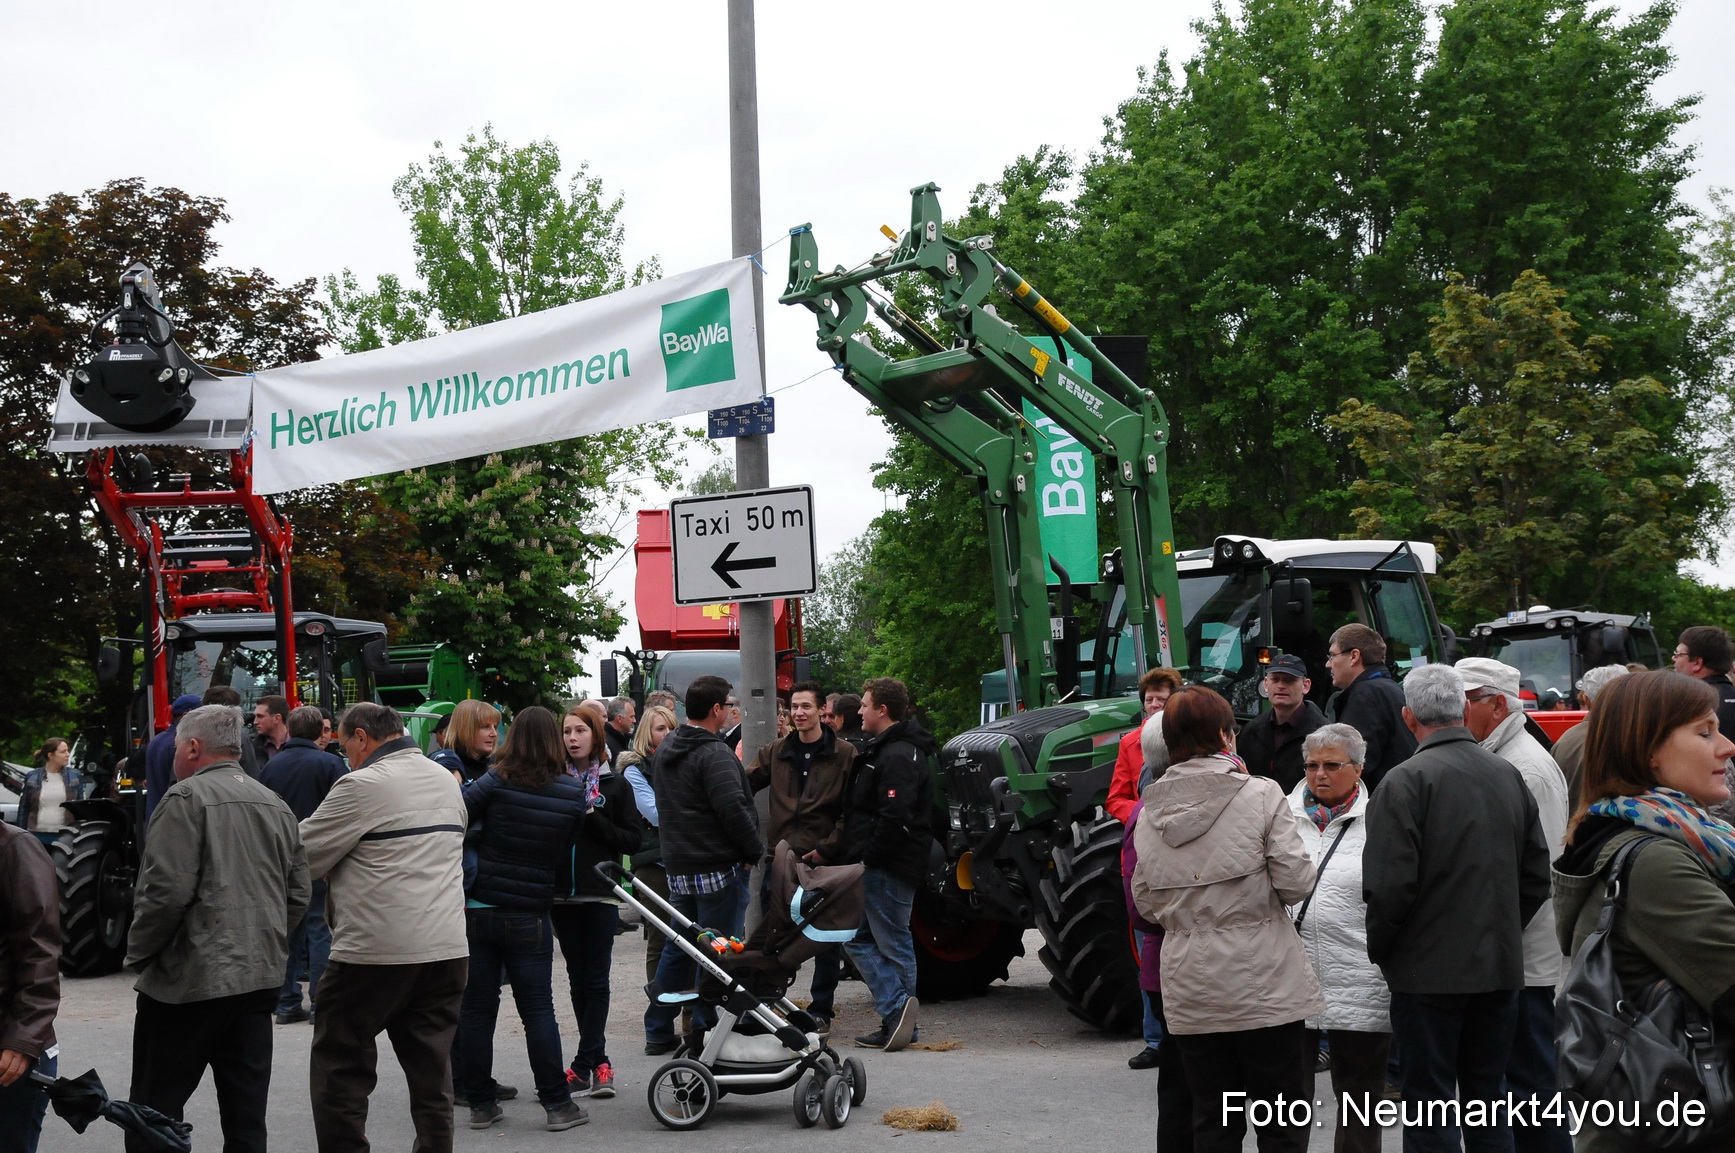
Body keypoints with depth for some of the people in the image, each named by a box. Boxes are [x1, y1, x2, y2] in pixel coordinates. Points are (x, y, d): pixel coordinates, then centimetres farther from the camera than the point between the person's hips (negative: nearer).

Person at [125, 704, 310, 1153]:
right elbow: (298, 894, 14)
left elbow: (167, 890, -16)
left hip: (190, 980, -7)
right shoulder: (276, 805, 13)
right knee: (246, 1115, 9)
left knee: (154, 1114, 0)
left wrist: (138, 954, -3)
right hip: (261, 978, 7)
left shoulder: (187, 798, -8)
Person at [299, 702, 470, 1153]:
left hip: (376, 952, -7)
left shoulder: (363, 785, -10)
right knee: (431, 1071, 10)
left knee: (339, 1071, 5)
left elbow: (303, 854, -7)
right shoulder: (447, 781, 14)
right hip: (447, 947, 7)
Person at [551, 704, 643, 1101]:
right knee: (579, 980, 7)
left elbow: (633, 840, -2)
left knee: (596, 980, -3)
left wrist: (591, 819, -12)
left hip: (601, 894, -2)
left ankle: (583, 1067, -3)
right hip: (563, 895, 2)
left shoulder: (615, 785, 3)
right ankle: (599, 1061, 15)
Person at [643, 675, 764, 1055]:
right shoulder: (713, 754, -17)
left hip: (678, 867, 8)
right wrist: (756, 850, -8)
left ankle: (658, 1033, 19)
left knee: (677, 949, 15)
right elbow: (733, 810, -22)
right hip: (719, 869, -8)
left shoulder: (663, 752, 12)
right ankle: (705, 1033, 2)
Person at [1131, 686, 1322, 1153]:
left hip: (1189, 987, 4)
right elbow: (1295, 882, -11)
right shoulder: (1260, 794, -8)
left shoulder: (1151, 812, 5)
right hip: (1262, 982, -4)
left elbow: (1146, 903, 10)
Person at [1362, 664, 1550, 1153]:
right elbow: (1537, 876, 10)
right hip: (1500, 966, 6)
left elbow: (1390, 885, -18)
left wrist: (1380, 950, -2)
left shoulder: (1405, 782, -14)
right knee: (1488, 1096, 16)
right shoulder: (1509, 776, 5)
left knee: (1431, 1104, 1)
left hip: (1430, 971, -6)